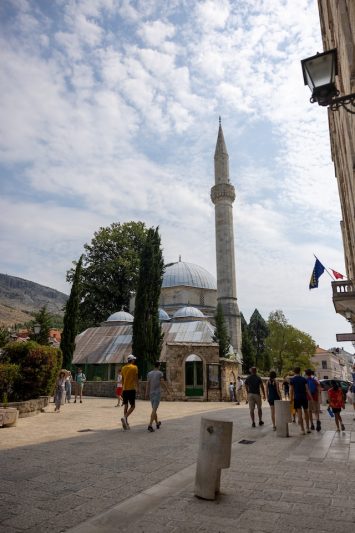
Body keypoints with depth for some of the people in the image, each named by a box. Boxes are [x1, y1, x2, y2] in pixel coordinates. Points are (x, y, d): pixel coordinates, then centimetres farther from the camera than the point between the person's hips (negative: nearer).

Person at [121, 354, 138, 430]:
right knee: (132, 405, 0)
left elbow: (122, 380, 16)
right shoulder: (134, 367, -5)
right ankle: (125, 417, -20)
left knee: (126, 406, 11)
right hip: (131, 389, -6)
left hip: (124, 389, 6)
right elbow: (136, 379, -9)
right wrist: (137, 387, -3)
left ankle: (126, 423, 12)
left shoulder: (123, 368, 12)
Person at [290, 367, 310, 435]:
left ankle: (302, 430, -2)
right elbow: (307, 389, -2)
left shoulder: (292, 380, -3)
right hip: (304, 397, 2)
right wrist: (308, 397, 3)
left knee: (299, 414, 0)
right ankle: (308, 428, 23)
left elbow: (291, 390, -4)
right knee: (306, 412, 17)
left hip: (297, 398, -2)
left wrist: (291, 398, 4)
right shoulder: (304, 379, 2)